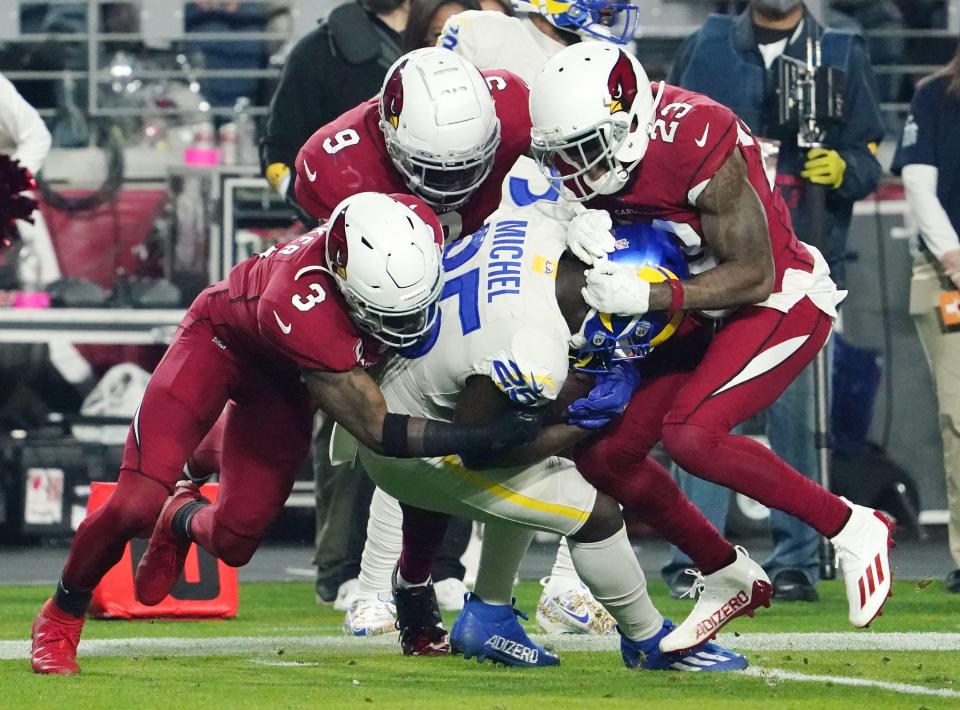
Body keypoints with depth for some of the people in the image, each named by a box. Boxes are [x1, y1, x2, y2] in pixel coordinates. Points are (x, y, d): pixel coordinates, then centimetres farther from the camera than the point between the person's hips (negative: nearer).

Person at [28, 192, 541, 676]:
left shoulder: (421, 231, -35)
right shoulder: (302, 307, -48)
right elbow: (378, 431, -39)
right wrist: (491, 438, -43)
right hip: (222, 337, -5)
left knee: (233, 543, 1)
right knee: (136, 506, -15)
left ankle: (184, 519, 39)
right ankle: (61, 617, 13)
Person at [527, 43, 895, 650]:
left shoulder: (697, 144, -30)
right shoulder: (588, 149, -7)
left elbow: (754, 277, -25)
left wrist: (648, 297, -33)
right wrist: (586, 235, -19)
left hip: (781, 303, -8)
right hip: (703, 315, 8)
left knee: (690, 434, -26)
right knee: (604, 453, 2)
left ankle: (852, 528, -10)